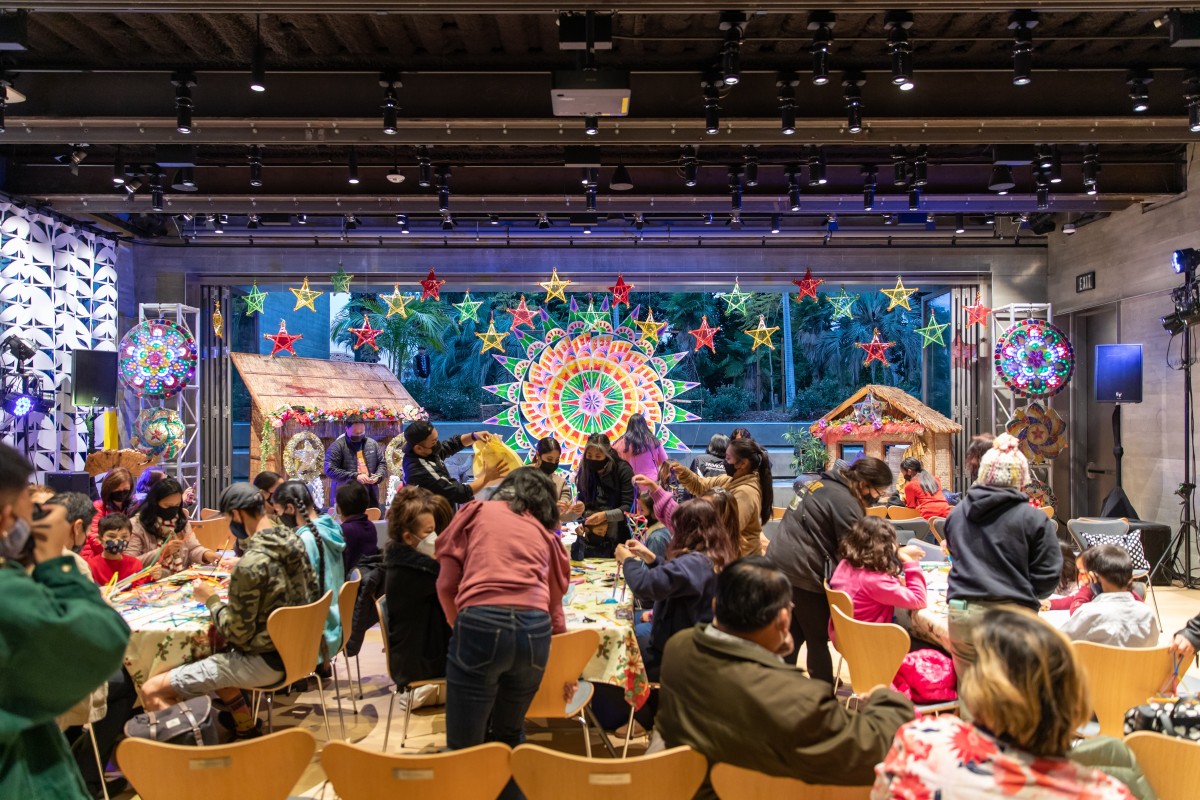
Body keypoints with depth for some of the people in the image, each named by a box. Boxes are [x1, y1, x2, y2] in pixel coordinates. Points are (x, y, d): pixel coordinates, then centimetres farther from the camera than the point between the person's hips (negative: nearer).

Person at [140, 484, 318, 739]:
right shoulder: (293, 541, -2)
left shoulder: (250, 564, -26)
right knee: (210, 656, 33)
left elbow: (238, 632, -20)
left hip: (265, 661, -9)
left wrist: (211, 599, -5)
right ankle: (246, 726, 35)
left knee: (151, 690, -7)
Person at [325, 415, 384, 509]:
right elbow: (330, 470, -14)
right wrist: (355, 476, -20)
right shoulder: (337, 446, -6)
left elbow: (381, 462, 18)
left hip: (370, 496, 5)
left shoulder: (372, 443, 10)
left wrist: (378, 476, -4)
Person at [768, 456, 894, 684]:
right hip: (803, 574, -9)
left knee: (792, 637, 20)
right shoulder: (845, 502, -16)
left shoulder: (824, 484, 14)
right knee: (819, 640, 7)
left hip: (780, 564, 9)